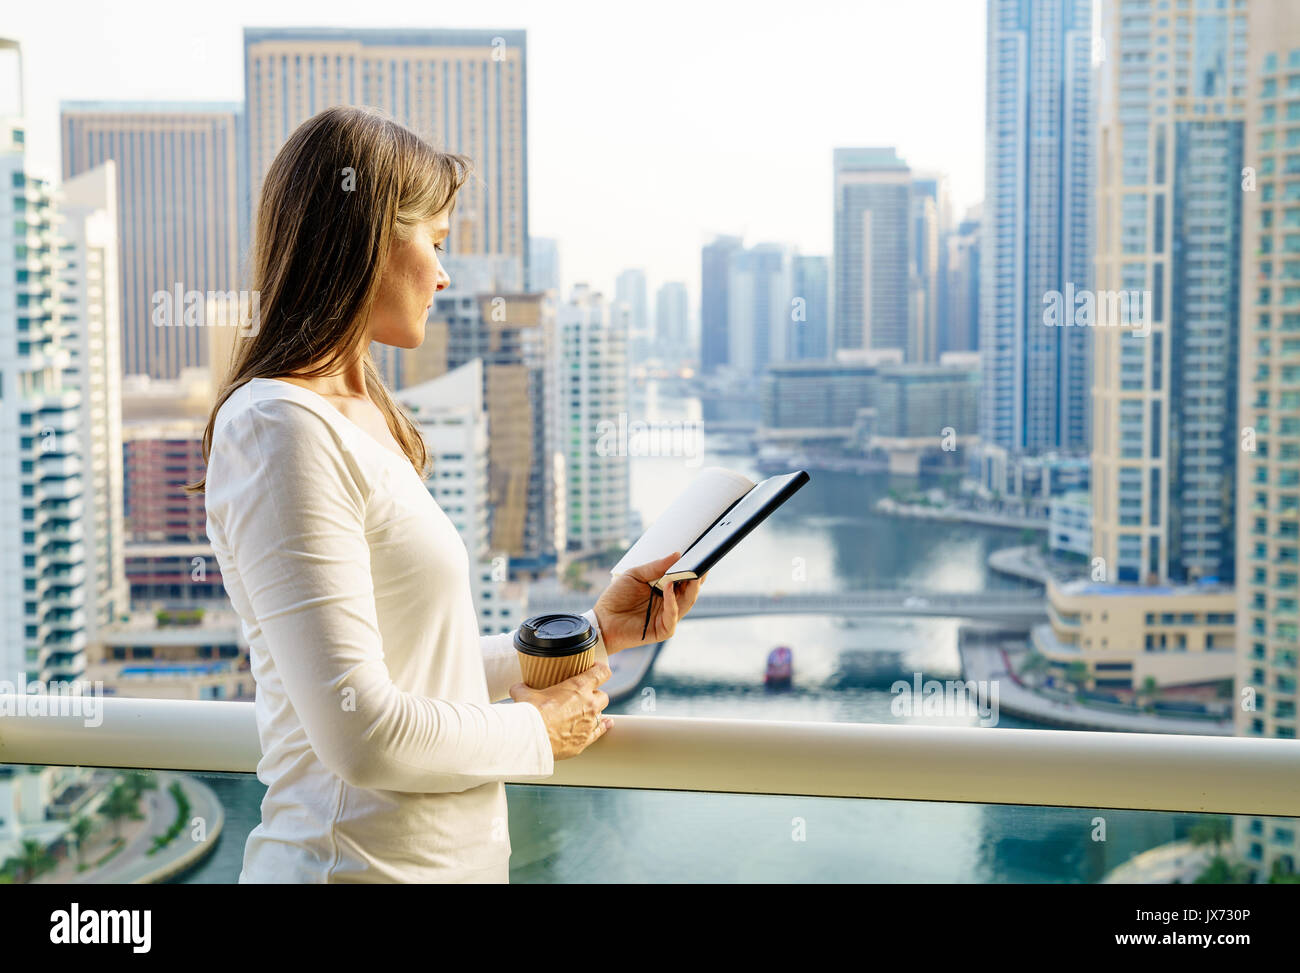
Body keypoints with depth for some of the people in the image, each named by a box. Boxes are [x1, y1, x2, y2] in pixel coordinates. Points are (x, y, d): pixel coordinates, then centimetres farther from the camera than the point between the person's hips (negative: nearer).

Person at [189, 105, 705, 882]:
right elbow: (360, 731, -23)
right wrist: (538, 733, -9)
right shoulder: (282, 430, -18)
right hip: (369, 862, -9)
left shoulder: (359, 419, 12)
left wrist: (594, 631, 11)